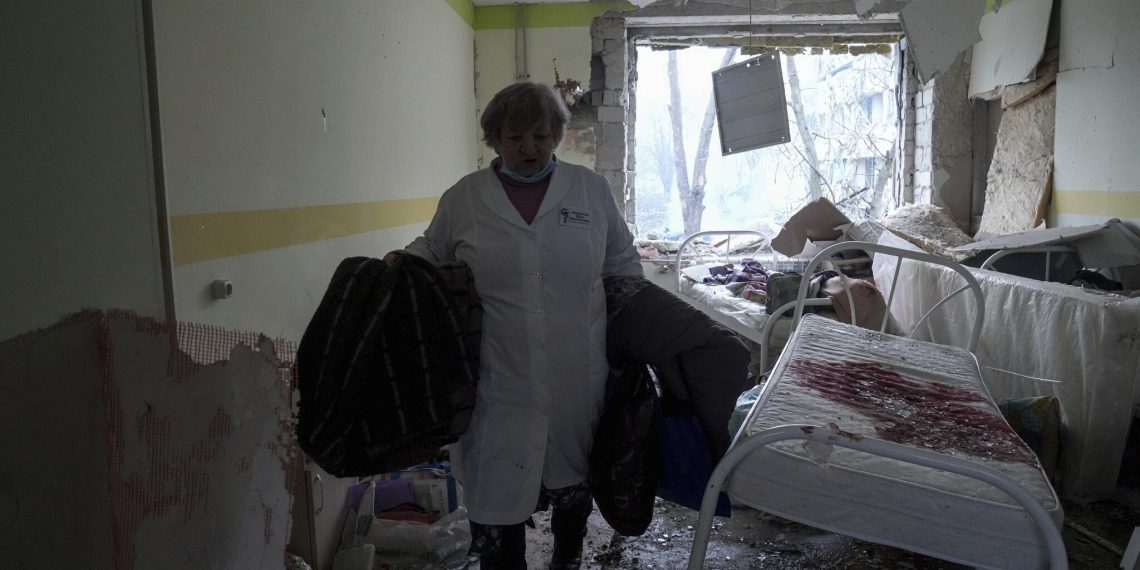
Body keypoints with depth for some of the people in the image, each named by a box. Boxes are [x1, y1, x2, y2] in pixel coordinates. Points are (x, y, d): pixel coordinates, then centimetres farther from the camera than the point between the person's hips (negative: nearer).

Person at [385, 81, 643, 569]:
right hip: (498, 380, -1)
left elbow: (623, 263, 12)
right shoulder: (462, 199, 0)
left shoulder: (592, 189, 3)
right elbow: (430, 252, 15)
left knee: (574, 482, 20)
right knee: (496, 493, 3)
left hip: (577, 379, 2)